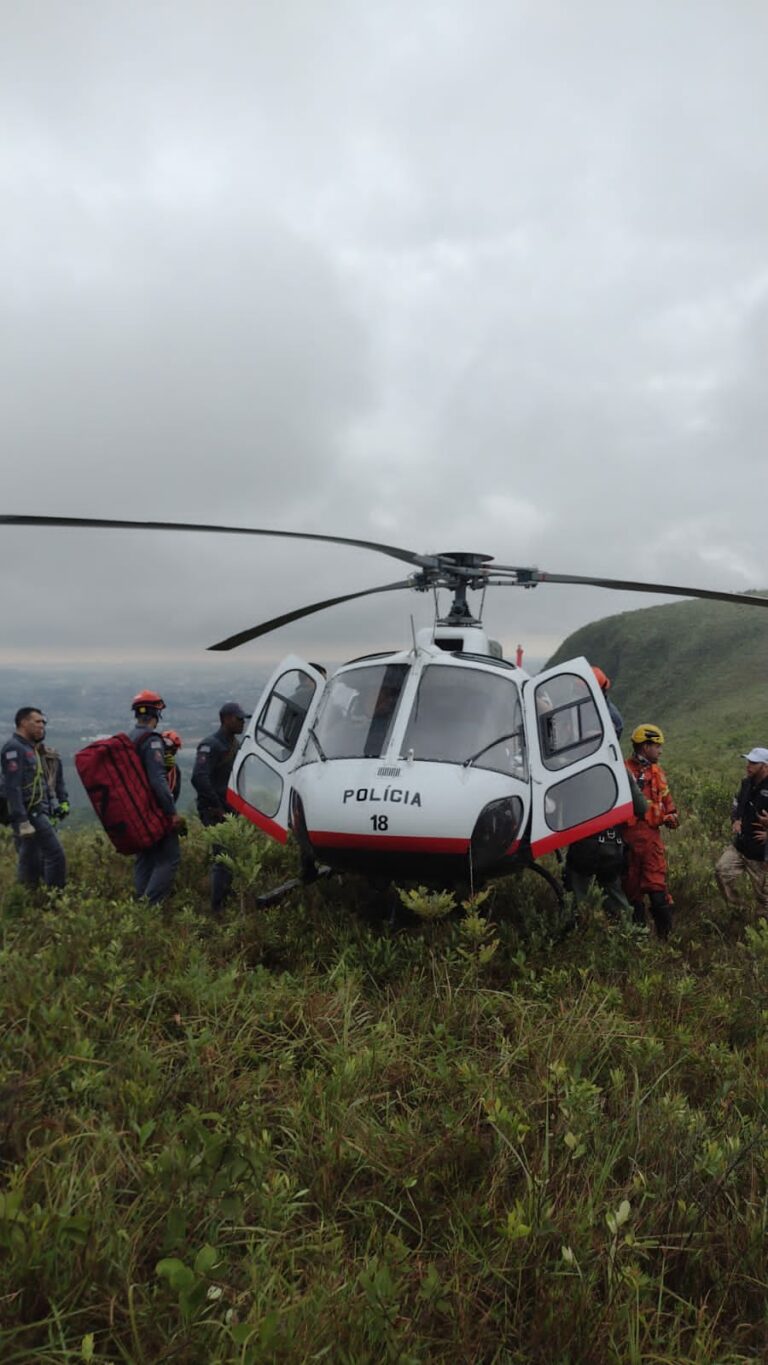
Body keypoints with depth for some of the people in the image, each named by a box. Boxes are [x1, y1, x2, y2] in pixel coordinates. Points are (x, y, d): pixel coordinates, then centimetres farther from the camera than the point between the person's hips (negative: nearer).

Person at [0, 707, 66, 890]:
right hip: (30, 814, -10)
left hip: (37, 813, 10)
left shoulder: (30, 748, 19)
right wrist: (22, 821, -24)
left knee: (30, 863, 11)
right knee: (55, 856, -11)